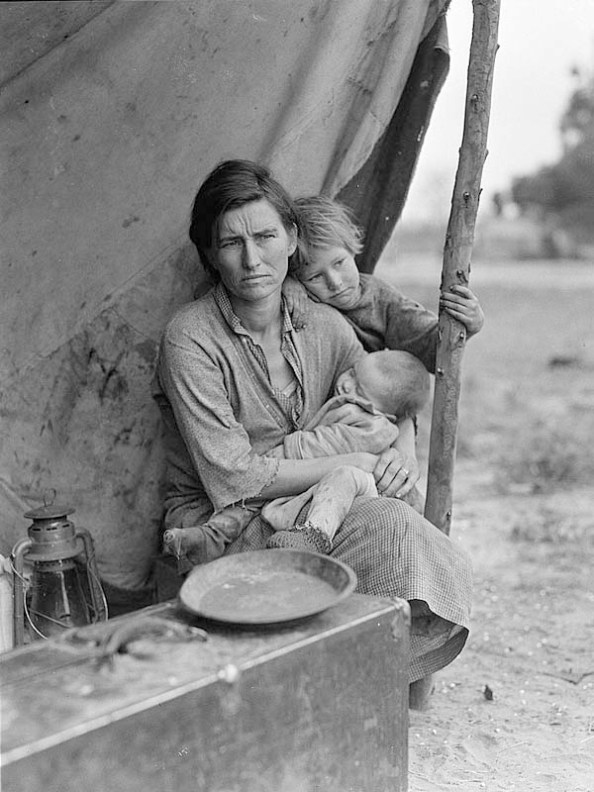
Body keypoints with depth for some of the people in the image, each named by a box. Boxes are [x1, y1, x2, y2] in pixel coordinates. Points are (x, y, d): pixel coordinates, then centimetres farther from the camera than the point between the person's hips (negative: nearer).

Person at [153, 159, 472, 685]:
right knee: (390, 529, -26)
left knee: (390, 521, -25)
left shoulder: (326, 327, 1)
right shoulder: (191, 340, -15)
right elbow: (232, 479, -20)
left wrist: (398, 454, -9)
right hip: (216, 524, -5)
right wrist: (351, 463, -15)